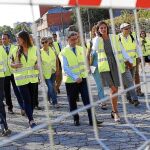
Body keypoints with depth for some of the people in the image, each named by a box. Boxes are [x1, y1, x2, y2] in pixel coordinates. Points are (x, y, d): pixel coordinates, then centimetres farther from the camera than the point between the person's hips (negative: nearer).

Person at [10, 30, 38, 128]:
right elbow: (11, 63, 6)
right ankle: (31, 120, -7)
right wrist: (14, 65, -17)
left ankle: (30, 119, 26)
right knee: (27, 100, -8)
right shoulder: (16, 51, -1)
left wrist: (38, 66, -12)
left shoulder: (34, 49, 0)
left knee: (32, 99, 11)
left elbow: (39, 61, 10)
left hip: (33, 78, 2)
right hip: (21, 79, -2)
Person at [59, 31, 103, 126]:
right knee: (72, 101, 7)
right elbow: (65, 68, -14)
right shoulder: (64, 52, -8)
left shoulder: (81, 49, 7)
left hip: (83, 78, 3)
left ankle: (92, 120, -4)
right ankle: (76, 119, 24)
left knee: (88, 99, -5)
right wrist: (75, 78, -22)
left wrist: (86, 71, 0)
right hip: (71, 80, -3)